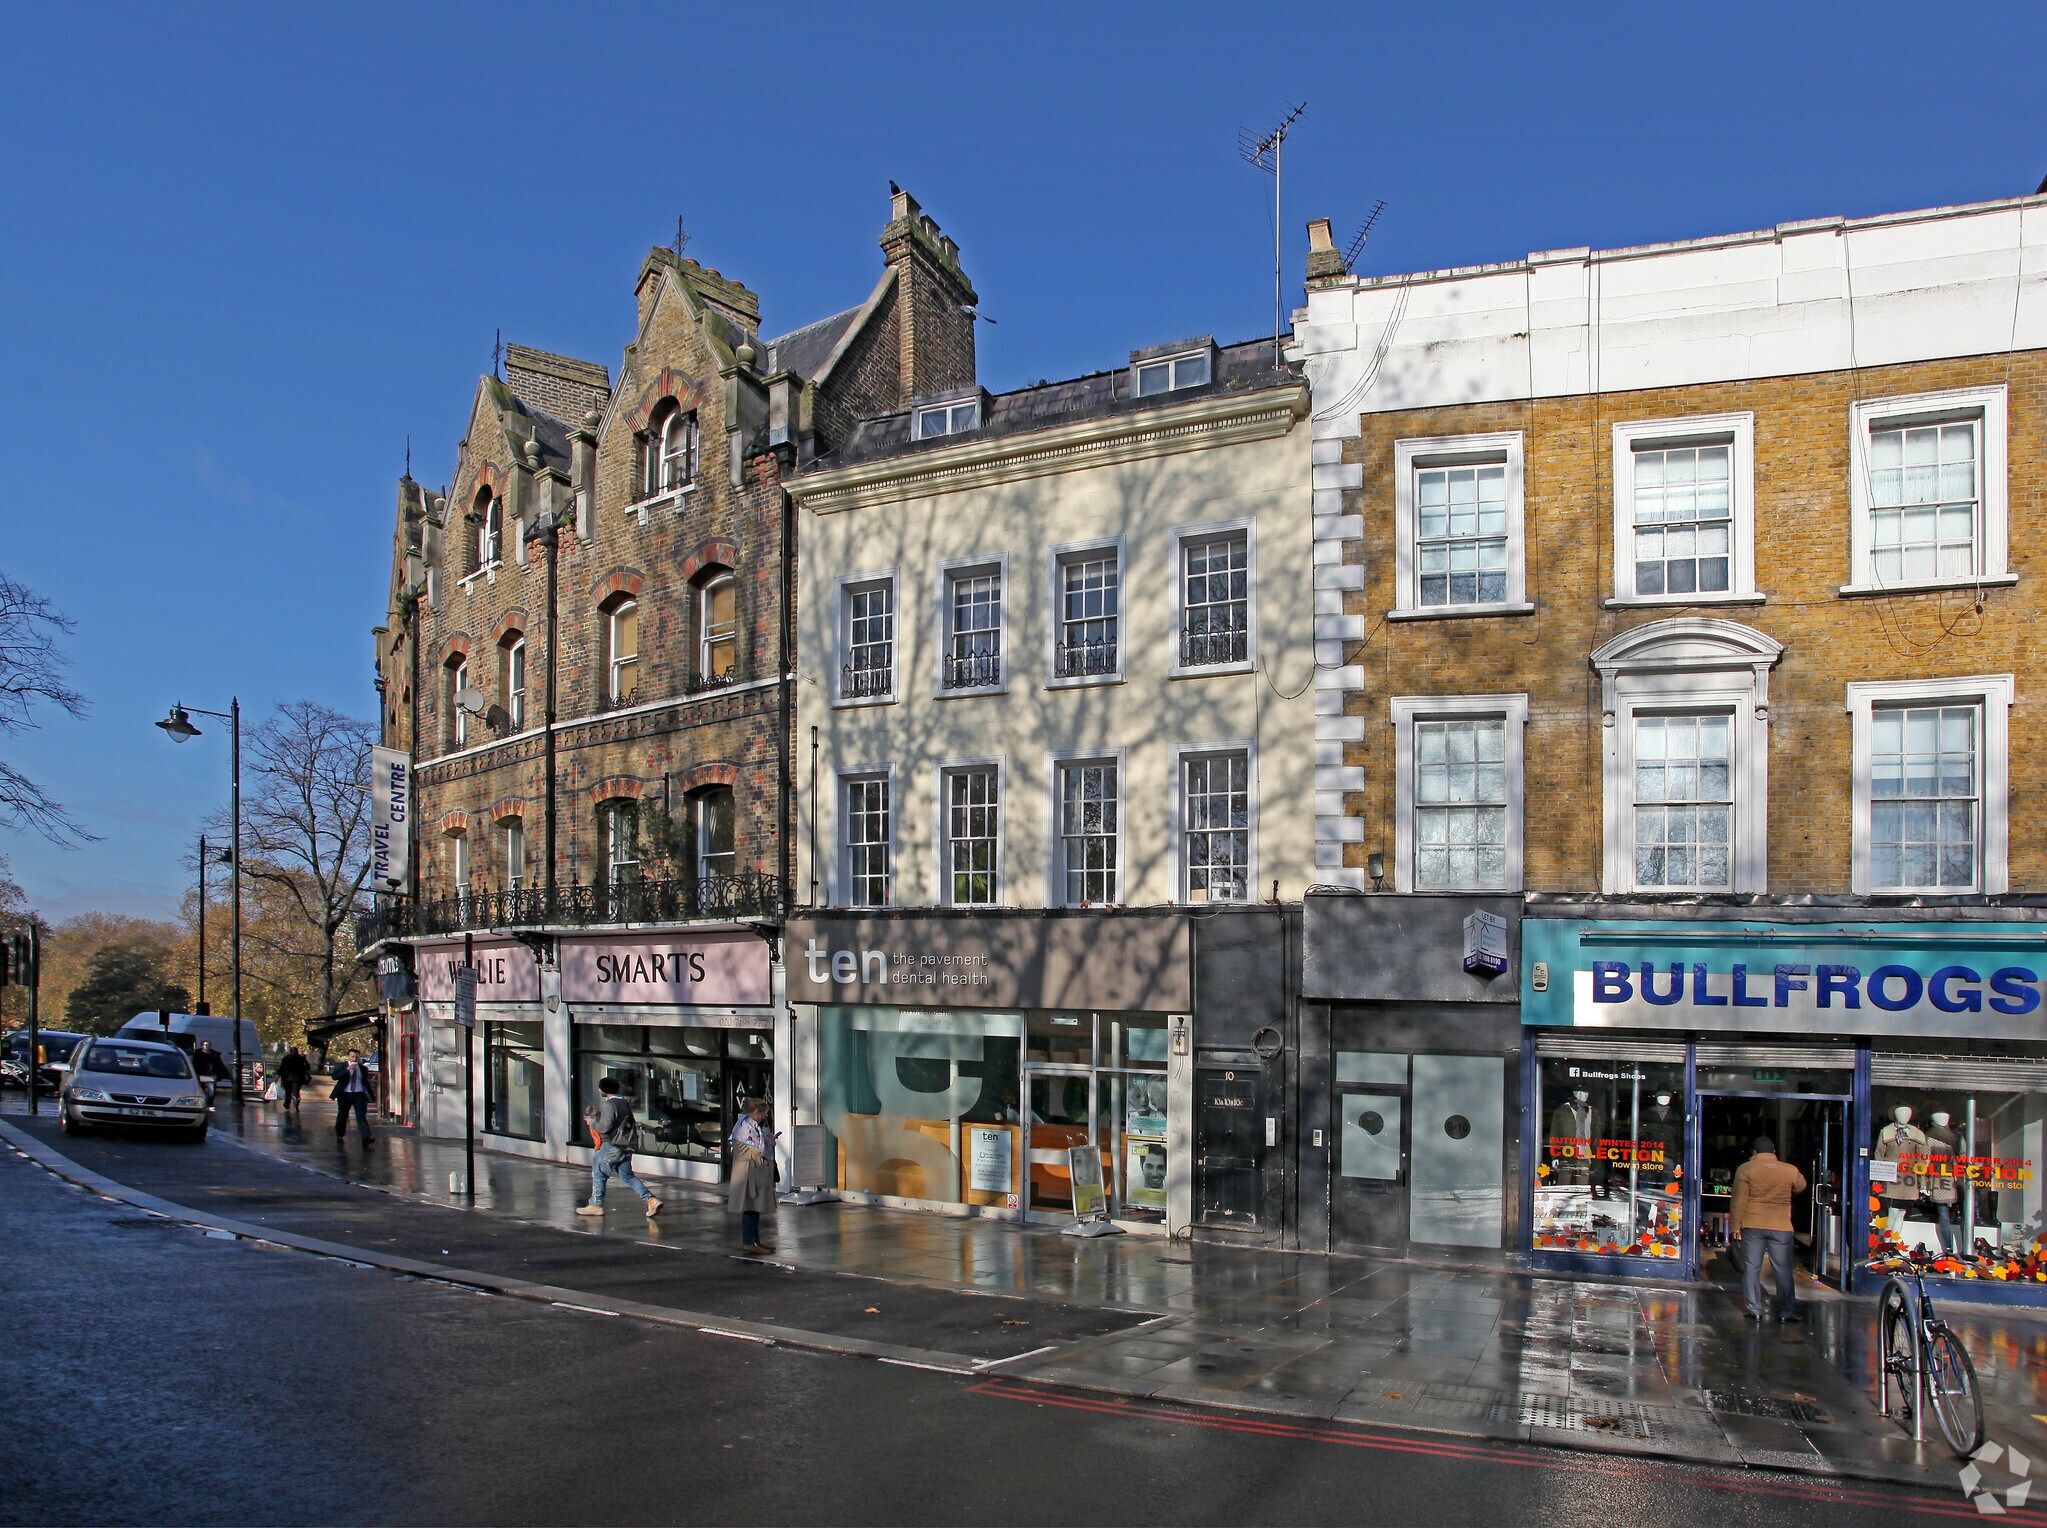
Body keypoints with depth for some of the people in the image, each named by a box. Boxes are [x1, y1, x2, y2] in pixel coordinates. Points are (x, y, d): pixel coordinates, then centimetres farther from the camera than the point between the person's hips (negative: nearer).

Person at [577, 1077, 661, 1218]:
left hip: (613, 1146, -9)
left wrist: (592, 1121, -4)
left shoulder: (608, 1105, -15)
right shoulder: (624, 1102, 13)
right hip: (627, 1145, 9)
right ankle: (650, 1199, 0)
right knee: (627, 1176, 13)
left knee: (598, 1173, 7)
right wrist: (596, 1114, 21)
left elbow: (605, 1126, -21)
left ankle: (596, 1205, 11)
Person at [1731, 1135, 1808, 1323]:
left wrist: (1734, 1226, 2)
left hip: (1752, 1226, -1)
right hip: (1781, 1227, 1)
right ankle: (1787, 1312, 11)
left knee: (1751, 1268, 5)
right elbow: (1801, 1187, 22)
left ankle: (1754, 1311, 6)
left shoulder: (1744, 1170, -4)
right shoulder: (1790, 1170, 1)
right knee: (1783, 1270, 9)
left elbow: (1739, 1201, -5)